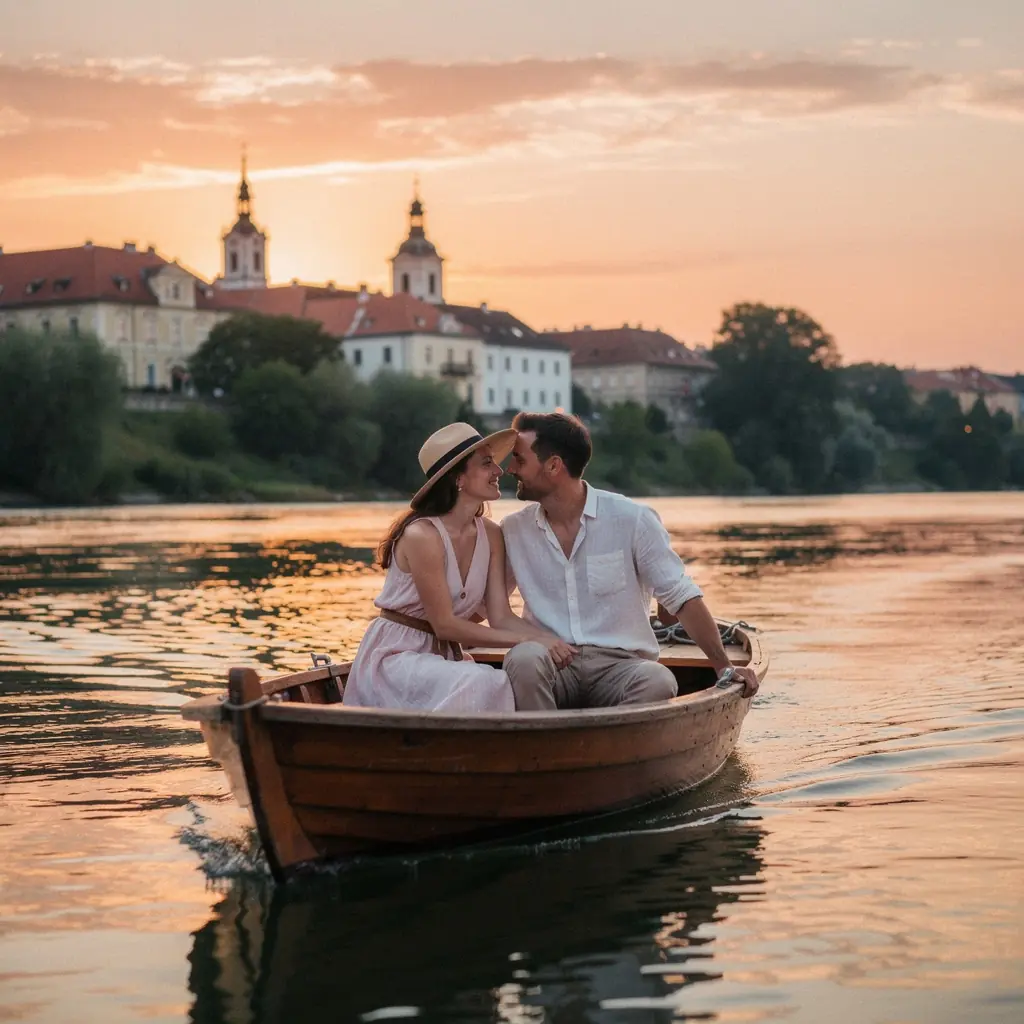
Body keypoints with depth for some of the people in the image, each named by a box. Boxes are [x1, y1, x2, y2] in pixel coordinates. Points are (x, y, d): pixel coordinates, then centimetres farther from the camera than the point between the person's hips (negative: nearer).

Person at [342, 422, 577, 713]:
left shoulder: (490, 535, 3)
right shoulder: (422, 535, -19)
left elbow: (501, 617, -1)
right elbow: (445, 624, -18)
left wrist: (550, 640, -21)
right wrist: (528, 641, -20)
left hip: (444, 657, 7)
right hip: (395, 655, -7)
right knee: (479, 684, -33)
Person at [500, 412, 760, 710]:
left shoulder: (632, 520, -1)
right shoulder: (512, 530, 8)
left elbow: (682, 597, 1)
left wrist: (724, 666, -5)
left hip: (618, 666, -1)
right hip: (551, 666, 1)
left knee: (658, 681, -35)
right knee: (523, 658, -34)